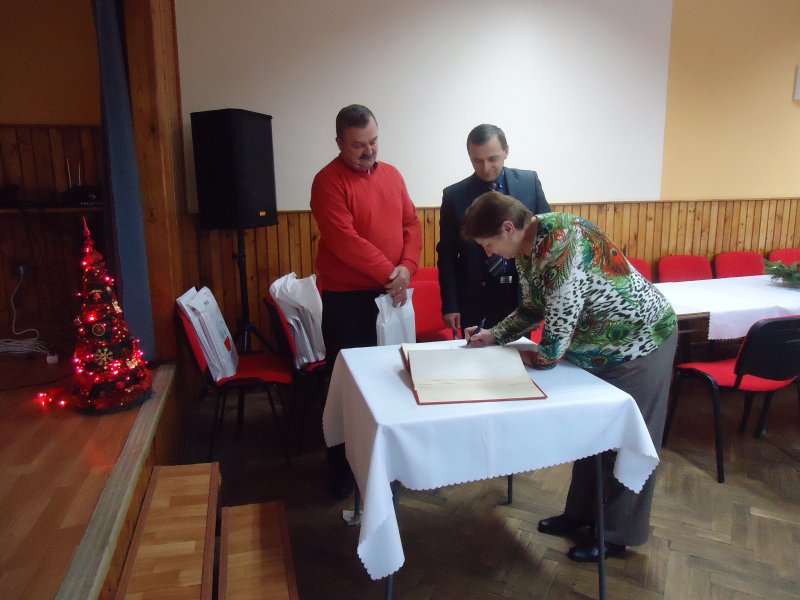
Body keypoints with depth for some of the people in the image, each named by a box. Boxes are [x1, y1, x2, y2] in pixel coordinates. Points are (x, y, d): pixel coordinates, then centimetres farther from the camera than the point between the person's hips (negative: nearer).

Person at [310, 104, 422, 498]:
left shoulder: (392, 175, 10)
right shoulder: (328, 181, -10)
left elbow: (412, 224, 7)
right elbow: (345, 241, -19)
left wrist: (407, 267, -10)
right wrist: (388, 272, -16)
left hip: (392, 295, 6)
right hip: (346, 300, -6)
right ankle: (341, 469, 19)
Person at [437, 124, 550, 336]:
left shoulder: (530, 182, 0)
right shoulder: (454, 195, -4)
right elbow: (447, 255, -2)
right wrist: (450, 304, -6)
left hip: (522, 294, 2)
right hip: (476, 298, -1)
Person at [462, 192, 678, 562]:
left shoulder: (562, 249, -35)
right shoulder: (528, 246, -7)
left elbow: (551, 352, -31)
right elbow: (532, 309, 10)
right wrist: (493, 335, -1)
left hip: (640, 341, -9)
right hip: (599, 345, 9)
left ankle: (617, 535, 25)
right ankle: (582, 513, 36)